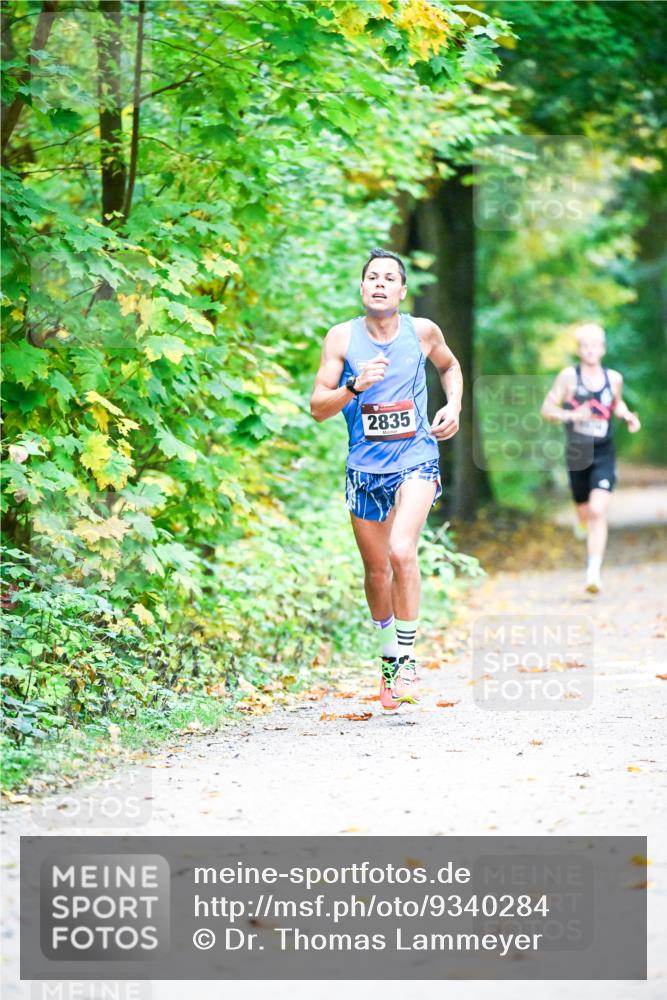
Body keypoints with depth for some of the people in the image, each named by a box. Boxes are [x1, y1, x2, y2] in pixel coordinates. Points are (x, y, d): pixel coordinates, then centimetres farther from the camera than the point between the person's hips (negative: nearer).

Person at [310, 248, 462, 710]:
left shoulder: (422, 331, 0)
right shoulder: (342, 337, -3)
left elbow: (450, 366, 22)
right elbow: (318, 407, -5)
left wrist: (453, 406, 4)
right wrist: (355, 386, -22)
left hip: (415, 459, -1)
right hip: (365, 466, 2)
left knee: (401, 551, -24)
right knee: (377, 572, 11)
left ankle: (407, 659, -16)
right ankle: (388, 651, 35)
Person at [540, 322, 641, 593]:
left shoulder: (613, 378, 2)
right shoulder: (569, 377, -6)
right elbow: (546, 409, -6)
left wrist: (628, 416, 3)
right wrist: (571, 415, -24)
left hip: (604, 454, 0)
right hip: (577, 454, 0)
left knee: (598, 512, -17)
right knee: (584, 513, 14)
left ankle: (593, 571, -19)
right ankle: (584, 520, 53)